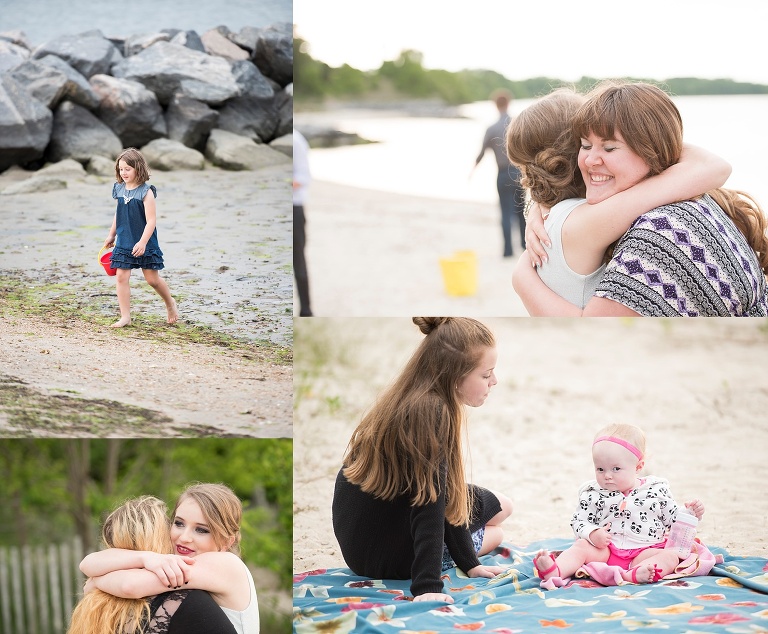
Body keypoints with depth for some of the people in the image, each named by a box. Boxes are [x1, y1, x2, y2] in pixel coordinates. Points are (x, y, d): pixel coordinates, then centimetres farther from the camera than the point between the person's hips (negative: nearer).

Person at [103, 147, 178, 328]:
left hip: (145, 243, -5)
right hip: (123, 242, 5)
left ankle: (170, 303, 31)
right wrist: (112, 235, 23)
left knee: (152, 279, 4)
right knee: (122, 276, -3)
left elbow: (151, 220, -17)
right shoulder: (120, 189, 4)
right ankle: (125, 317, 2)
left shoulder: (146, 192, -14)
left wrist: (143, 242, -24)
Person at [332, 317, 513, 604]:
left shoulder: (406, 404, 3)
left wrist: (468, 562, 8)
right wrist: (427, 587, -33)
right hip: (388, 558, -8)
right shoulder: (432, 412, -26)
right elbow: (429, 501, -31)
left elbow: (441, 492, 7)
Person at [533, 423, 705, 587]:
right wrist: (592, 534, -17)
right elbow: (579, 521, 3)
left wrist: (690, 513, -4)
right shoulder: (593, 494, 4)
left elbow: (673, 517, 14)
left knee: (671, 556, -25)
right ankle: (555, 571, -47)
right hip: (604, 550, 1)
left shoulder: (657, 489, 5)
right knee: (581, 546, -20)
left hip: (644, 552, 0)